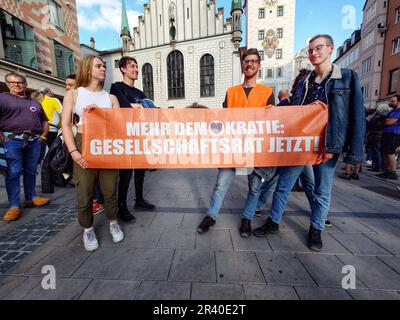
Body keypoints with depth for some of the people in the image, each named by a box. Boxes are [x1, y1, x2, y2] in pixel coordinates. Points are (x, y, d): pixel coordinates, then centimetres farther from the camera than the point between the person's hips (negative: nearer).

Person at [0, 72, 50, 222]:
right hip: (12, 140, -4)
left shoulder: (34, 102, 20)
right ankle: (14, 206, 1)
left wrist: (43, 135, 11)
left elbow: (44, 120, 25)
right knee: (13, 173, -4)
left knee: (31, 171, 9)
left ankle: (31, 198, 20)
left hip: (34, 141, 4)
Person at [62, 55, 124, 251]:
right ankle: (88, 229, 24)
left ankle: (113, 222, 27)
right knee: (84, 192, 3)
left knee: (110, 189, 6)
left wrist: (99, 111, -13)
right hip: (84, 146, -1)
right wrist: (73, 151, -12)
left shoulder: (110, 97, 12)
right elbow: (66, 125, -1)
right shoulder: (73, 94, 6)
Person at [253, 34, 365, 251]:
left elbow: (355, 116, -6)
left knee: (322, 191, 9)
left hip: (327, 146, -2)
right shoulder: (303, 84, 12)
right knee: (283, 184, 5)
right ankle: (273, 222, 21)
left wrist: (332, 147, -14)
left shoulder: (348, 78, 2)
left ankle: (316, 229, 30)